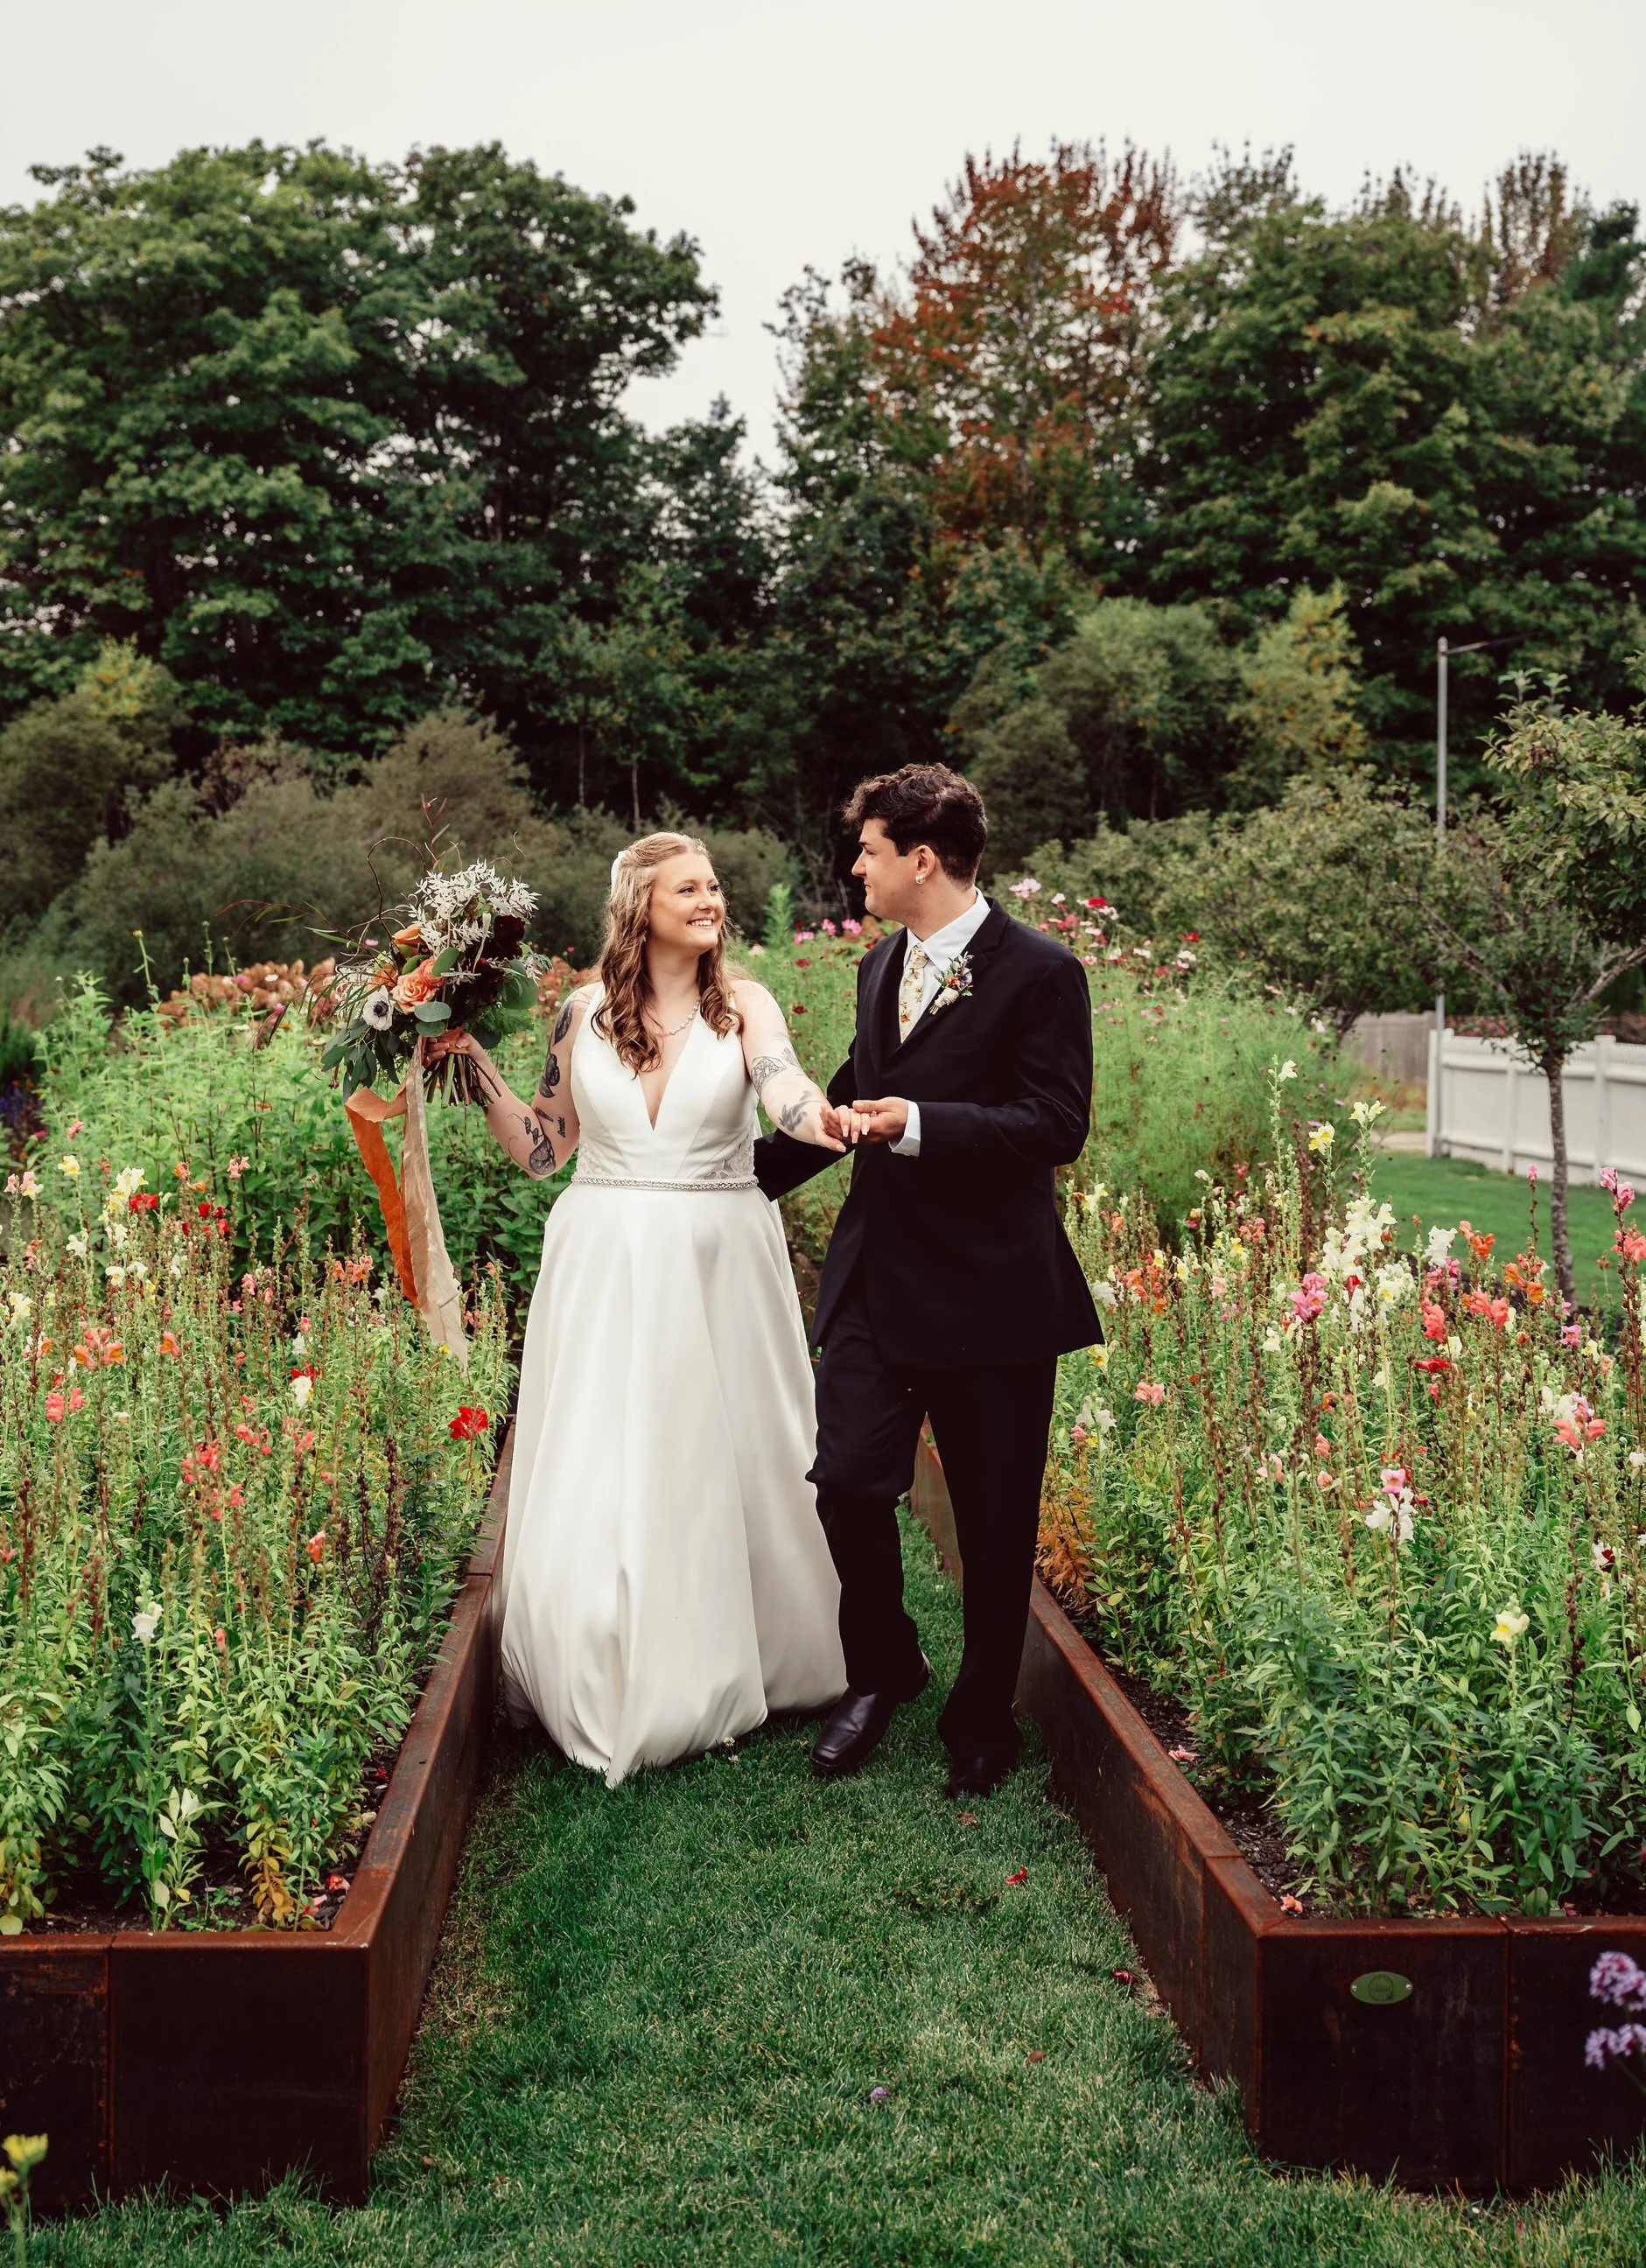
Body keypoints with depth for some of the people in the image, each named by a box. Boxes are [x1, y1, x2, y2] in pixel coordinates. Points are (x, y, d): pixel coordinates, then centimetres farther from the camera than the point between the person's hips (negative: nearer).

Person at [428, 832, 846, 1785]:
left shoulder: (744, 1006, -1)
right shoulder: (586, 1011, 5)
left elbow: (788, 1092, -21)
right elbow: (542, 1149, 11)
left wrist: (833, 1122, -43)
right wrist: (478, 1069, 0)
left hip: (716, 1267, -1)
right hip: (605, 1270, 1)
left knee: (723, 1469, 7)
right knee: (597, 1481, 2)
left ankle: (722, 1675, 28)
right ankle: (610, 1692, 21)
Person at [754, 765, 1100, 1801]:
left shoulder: (1039, 972, -9)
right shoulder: (882, 966, 13)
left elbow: (1058, 1125, -16)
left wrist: (922, 1124, -25)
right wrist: (746, 1173, 32)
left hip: (991, 1291, -5)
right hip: (879, 1279, 5)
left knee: (996, 1518, 7)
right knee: (848, 1481, -2)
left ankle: (983, 1718, 26)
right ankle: (883, 1667, 24)